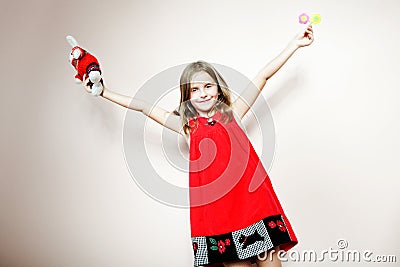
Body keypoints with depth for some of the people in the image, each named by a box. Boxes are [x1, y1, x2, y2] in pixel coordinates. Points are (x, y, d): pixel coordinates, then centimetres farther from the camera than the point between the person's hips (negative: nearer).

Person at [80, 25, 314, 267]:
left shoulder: (232, 115, 8)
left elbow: (263, 77, 8)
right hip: (215, 208, 0)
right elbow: (144, 107, 10)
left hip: (251, 199, 0)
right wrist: (103, 92, 14)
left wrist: (295, 43, 11)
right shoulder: (187, 126, 8)